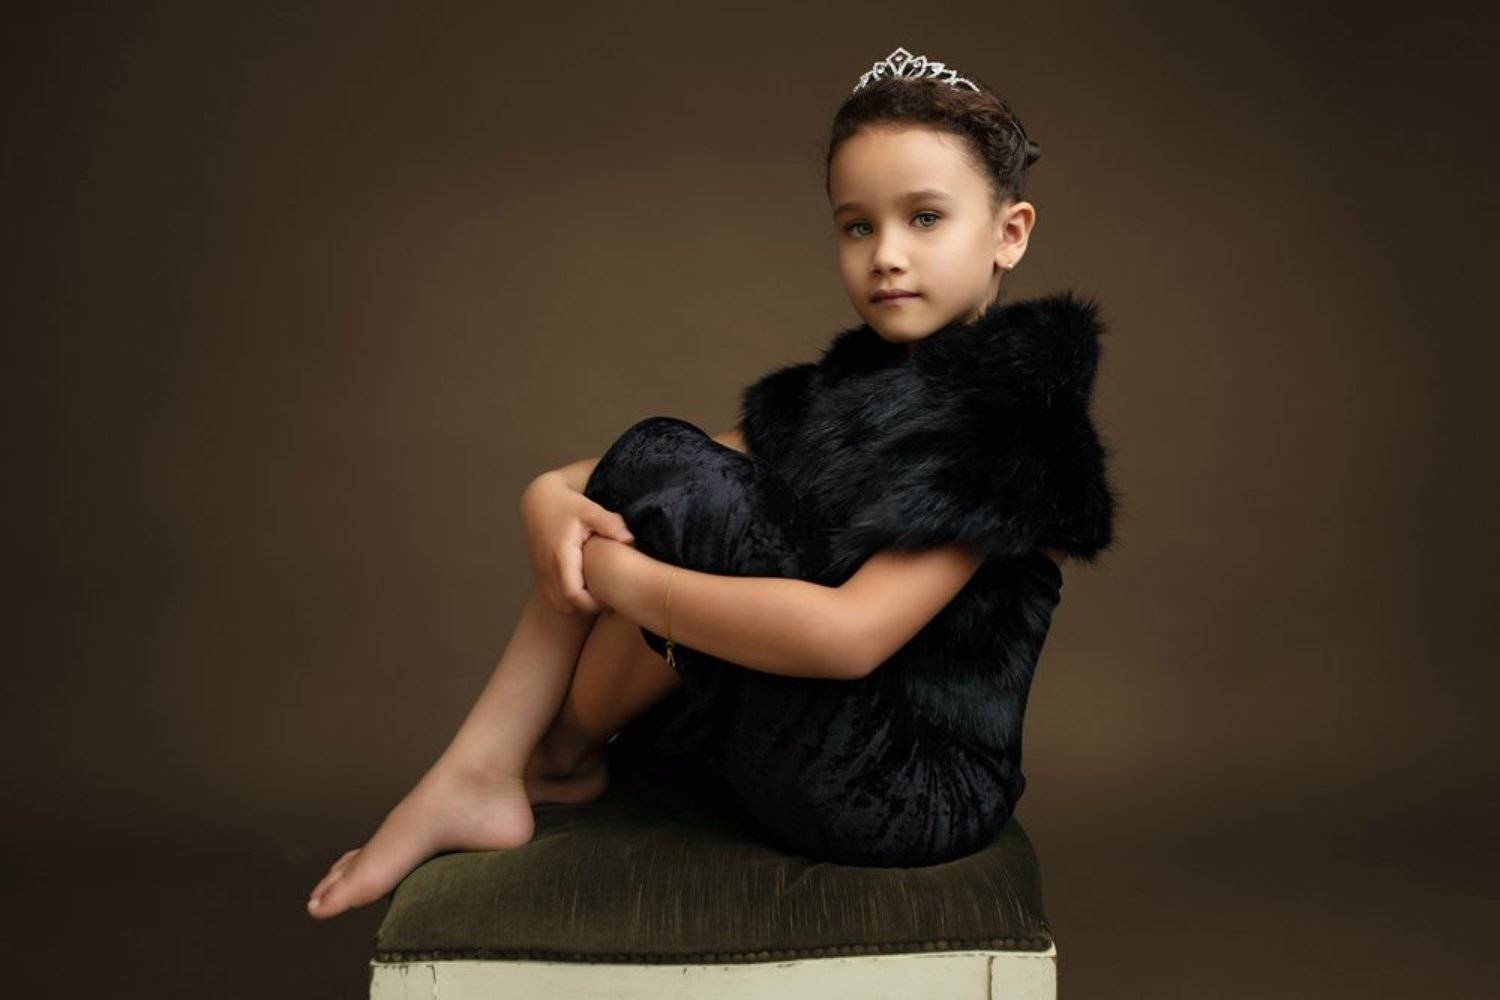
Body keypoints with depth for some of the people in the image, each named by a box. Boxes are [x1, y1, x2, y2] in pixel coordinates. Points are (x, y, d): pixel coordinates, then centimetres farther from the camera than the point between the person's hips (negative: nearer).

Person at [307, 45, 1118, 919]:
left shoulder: (1006, 421, -17)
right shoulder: (857, 383, 9)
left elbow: (847, 634, -29)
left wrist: (622, 580, -21)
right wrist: (553, 495, -16)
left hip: (897, 796, -8)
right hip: (808, 757, 8)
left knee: (680, 493, -18)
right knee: (652, 460, 0)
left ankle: (562, 751, 6)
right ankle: (478, 778, -2)